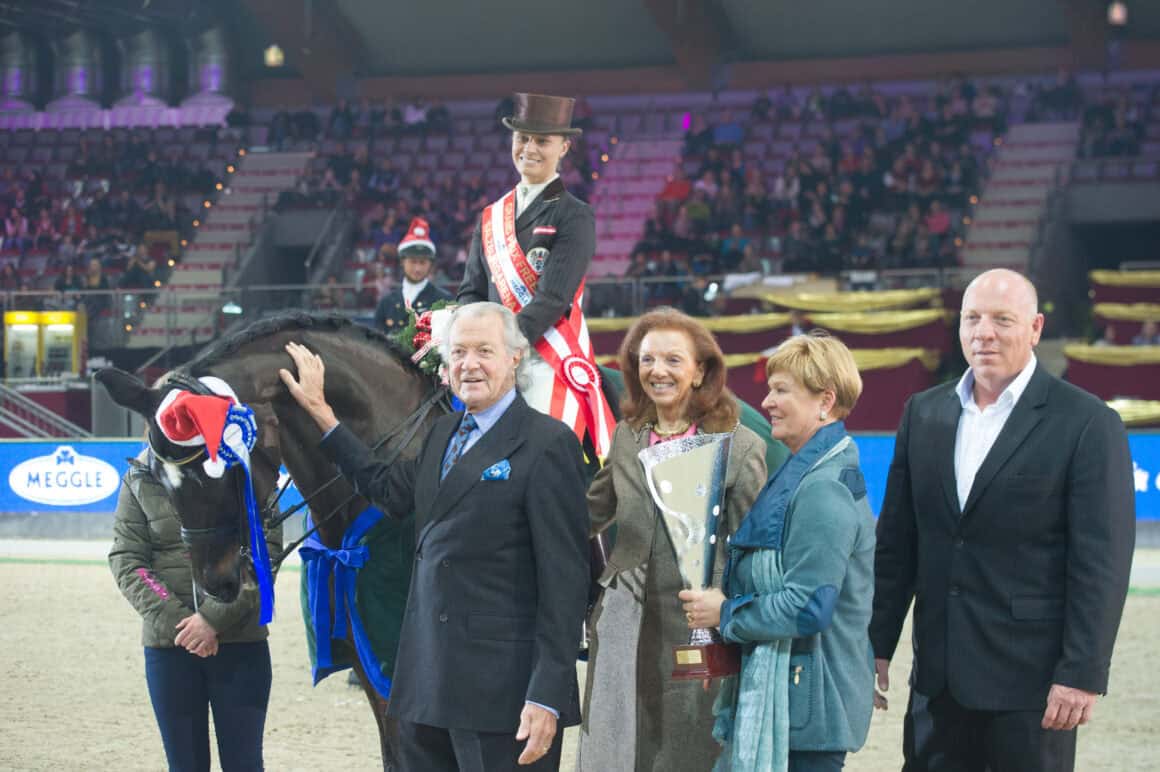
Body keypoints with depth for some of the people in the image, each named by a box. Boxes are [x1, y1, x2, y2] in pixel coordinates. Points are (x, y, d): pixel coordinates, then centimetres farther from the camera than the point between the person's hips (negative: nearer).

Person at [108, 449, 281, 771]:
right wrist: (176, 621, -15)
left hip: (241, 640, -1)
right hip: (168, 645, 2)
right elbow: (126, 560, -3)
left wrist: (215, 618, -18)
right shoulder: (139, 478, 3)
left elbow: (265, 551, -9)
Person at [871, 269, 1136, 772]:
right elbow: (896, 542, 12)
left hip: (1030, 678, -5)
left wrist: (1082, 674, -15)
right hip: (939, 675, 5)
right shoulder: (924, 413, 9)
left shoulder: (1088, 424, -7)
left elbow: (1102, 562, -11)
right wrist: (876, 647, 9)